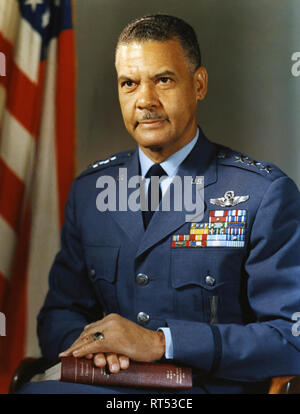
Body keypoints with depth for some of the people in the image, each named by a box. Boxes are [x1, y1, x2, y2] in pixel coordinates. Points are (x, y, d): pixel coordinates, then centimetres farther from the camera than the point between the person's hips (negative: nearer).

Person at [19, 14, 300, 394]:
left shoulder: (265, 194, -4)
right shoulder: (88, 190, 11)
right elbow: (58, 314, 13)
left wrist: (160, 342, -18)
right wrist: (88, 342, -11)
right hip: (108, 383, 4)